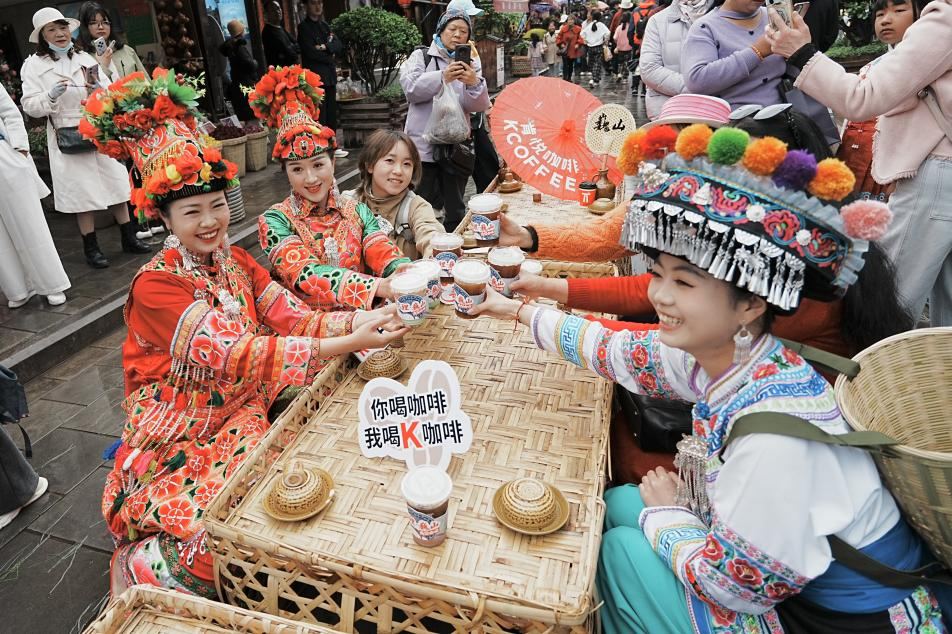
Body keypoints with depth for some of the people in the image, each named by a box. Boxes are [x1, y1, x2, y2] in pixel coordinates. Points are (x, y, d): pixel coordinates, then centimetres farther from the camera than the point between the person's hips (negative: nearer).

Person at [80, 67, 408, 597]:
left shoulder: (237, 263, 5)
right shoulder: (156, 286, -16)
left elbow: (293, 318, -6)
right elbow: (233, 357, -28)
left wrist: (353, 322, -27)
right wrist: (347, 345, -35)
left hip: (243, 415, 6)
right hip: (178, 441, -6)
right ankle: (140, 568, 7)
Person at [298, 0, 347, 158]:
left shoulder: (324, 25, 17)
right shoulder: (303, 27, -3)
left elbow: (339, 46, 6)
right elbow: (310, 52, -13)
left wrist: (325, 47, -11)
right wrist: (329, 57, -2)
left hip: (329, 75, 7)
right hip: (315, 76, -7)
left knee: (331, 113, 8)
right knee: (320, 115, -8)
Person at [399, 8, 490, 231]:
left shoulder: (471, 64, 13)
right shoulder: (422, 56, 6)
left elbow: (479, 106, -1)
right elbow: (411, 89, -11)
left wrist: (473, 83, -22)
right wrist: (442, 77, -25)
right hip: (425, 144, -2)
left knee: (455, 209, 9)